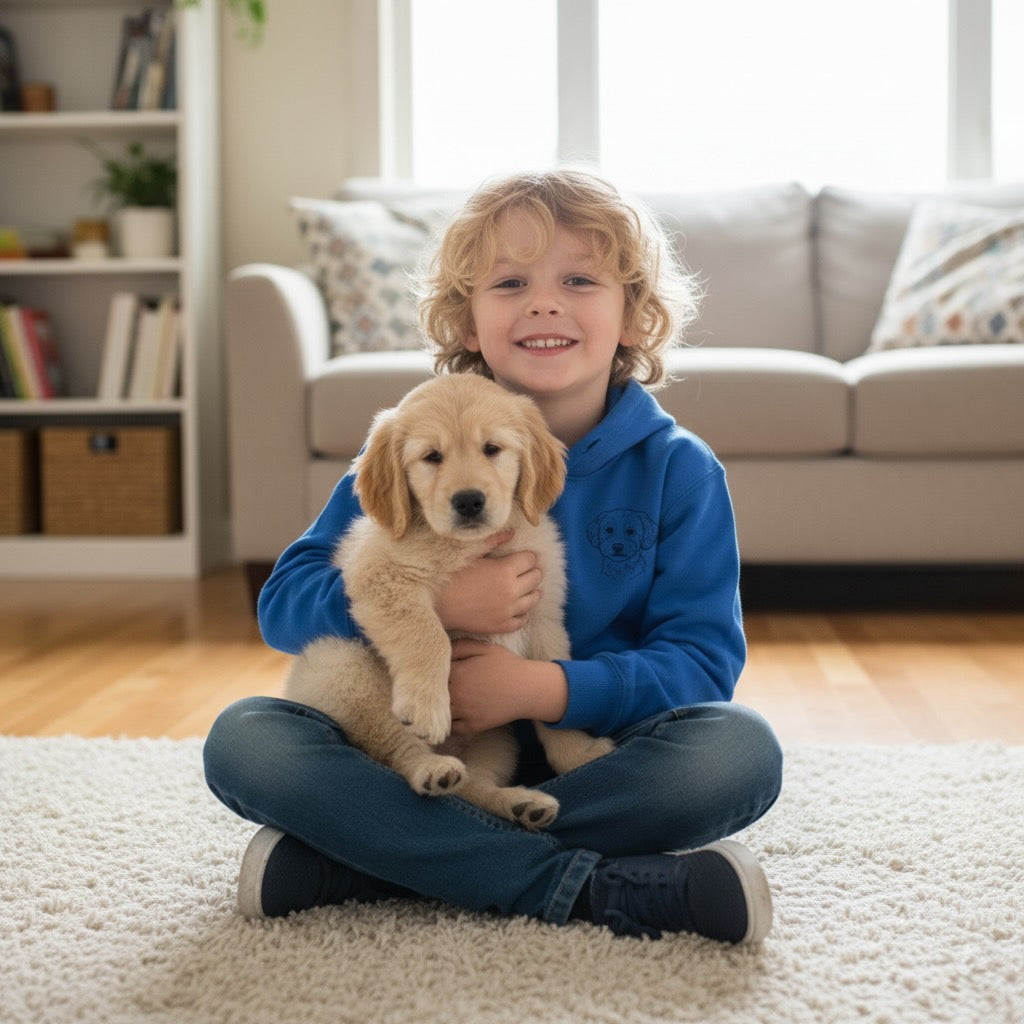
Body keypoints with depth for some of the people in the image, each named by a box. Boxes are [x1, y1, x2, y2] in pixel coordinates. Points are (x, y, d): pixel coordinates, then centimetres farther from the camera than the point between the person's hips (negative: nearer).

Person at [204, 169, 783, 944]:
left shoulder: (678, 470, -2)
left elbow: (702, 661, -8)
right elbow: (283, 603, -5)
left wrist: (543, 688, -24)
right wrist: (435, 603, -23)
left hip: (594, 757, 0)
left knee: (742, 751, -30)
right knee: (243, 742, -23)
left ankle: (368, 861, -26)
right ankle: (598, 890, -30)